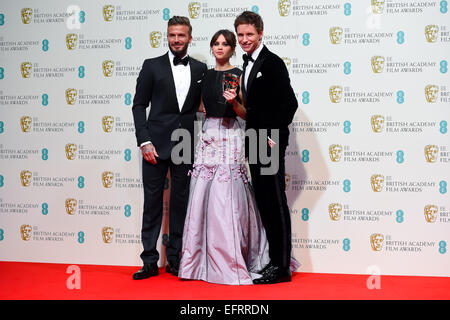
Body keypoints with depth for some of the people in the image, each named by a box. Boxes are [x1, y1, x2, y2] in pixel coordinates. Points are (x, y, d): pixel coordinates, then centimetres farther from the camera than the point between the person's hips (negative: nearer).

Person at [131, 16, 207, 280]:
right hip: (156, 144, -1)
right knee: (152, 202, 1)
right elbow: (139, 105, 1)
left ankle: (175, 259, 18)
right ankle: (150, 261, 10)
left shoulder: (201, 69, 9)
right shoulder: (152, 66, 4)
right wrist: (144, 141, -8)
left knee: (181, 202, 7)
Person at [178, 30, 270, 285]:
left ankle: (231, 261, 0)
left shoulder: (238, 75, -1)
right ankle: (204, 260, 11)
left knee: (226, 197, -9)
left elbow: (245, 113, -4)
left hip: (231, 138, -5)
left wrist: (234, 102, -20)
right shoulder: (207, 75, 16)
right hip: (208, 135, 6)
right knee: (203, 195, 2)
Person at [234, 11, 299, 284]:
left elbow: (290, 103, -15)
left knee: (276, 202, -4)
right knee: (264, 202, 12)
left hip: (271, 145, -8)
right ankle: (275, 258, 22)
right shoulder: (247, 65, 16)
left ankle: (282, 267, 4)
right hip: (256, 145, 8)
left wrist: (273, 136, -15)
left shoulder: (273, 63, -9)